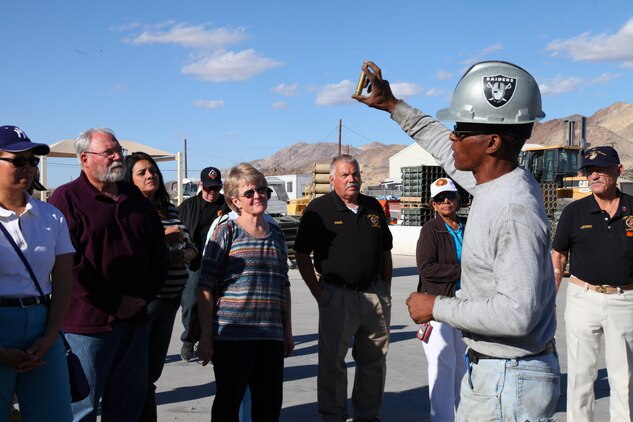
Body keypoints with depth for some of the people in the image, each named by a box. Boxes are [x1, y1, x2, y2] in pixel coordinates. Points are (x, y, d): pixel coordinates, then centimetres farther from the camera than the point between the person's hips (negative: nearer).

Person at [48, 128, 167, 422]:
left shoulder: (134, 197, 13)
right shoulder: (67, 198, -7)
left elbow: (158, 250, 16)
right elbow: (69, 264, -16)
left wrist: (145, 296, 2)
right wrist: (115, 303, -15)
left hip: (134, 319, 6)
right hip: (88, 321, -6)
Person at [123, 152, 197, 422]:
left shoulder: (170, 211, 14)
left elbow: (191, 246, 21)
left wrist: (187, 254, -1)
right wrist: (162, 237, -18)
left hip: (170, 299, 7)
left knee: (153, 370, 15)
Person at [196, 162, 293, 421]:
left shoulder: (276, 234, 12)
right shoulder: (226, 232, -4)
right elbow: (206, 288, -7)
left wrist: (288, 332, 17)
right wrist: (206, 338, -10)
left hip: (272, 336, 5)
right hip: (233, 334, -5)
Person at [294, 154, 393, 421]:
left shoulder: (373, 207, 11)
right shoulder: (318, 209, -4)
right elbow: (302, 255, -4)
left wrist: (386, 290, 11)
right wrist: (318, 293, -8)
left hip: (375, 295, 5)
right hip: (337, 296, -4)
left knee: (374, 360, 13)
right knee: (332, 361, 2)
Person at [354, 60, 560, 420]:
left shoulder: (514, 212, -27)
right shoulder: (495, 184, 2)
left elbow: (516, 314, -31)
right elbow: (444, 149, 21)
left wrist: (437, 307, -19)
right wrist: (392, 105, 25)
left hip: (510, 381, -9)